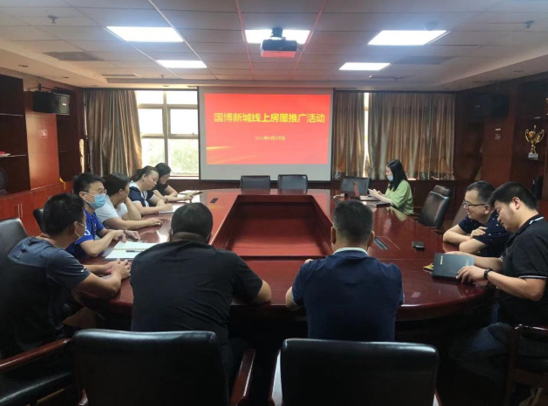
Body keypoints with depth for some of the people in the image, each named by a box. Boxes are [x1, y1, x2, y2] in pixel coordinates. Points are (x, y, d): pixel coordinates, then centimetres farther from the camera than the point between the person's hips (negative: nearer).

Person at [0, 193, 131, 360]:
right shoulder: (55, 257, -29)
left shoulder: (25, 244, -3)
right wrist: (117, 274, 2)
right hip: (36, 347, -7)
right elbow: (108, 290, -19)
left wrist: (101, 268, 13)